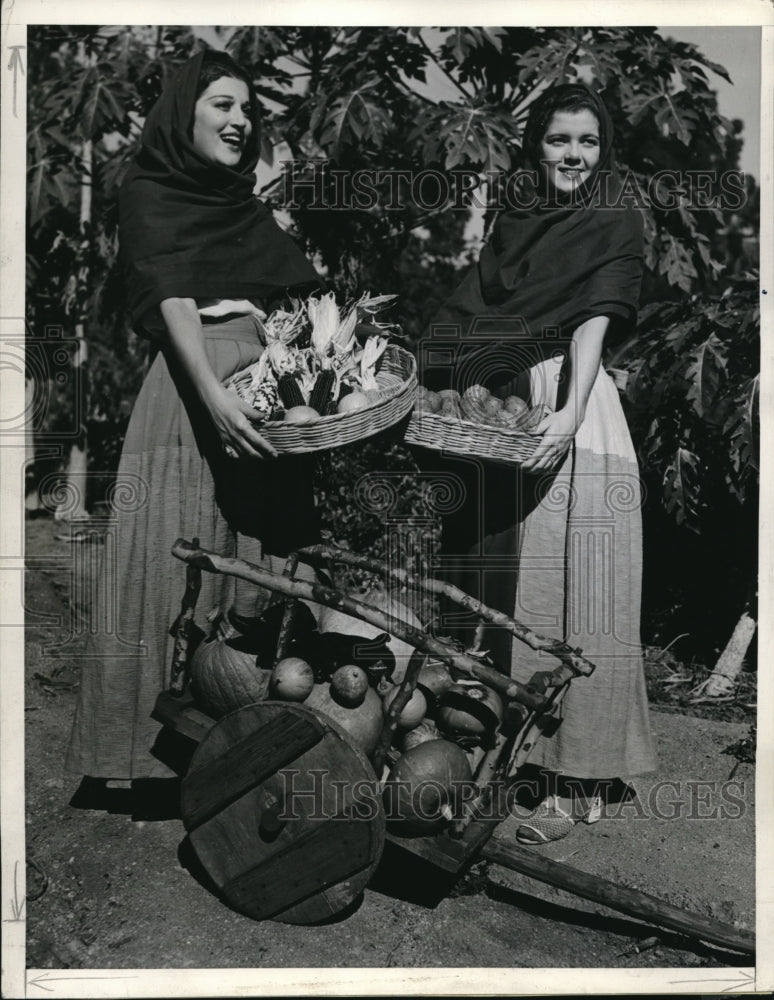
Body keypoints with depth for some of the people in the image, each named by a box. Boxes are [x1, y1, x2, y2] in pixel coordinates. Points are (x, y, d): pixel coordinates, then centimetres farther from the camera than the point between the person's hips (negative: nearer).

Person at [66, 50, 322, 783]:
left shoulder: (250, 209, 22)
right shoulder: (149, 193, 5)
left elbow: (304, 299, 12)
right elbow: (170, 298, -12)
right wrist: (214, 393, -27)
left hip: (271, 384, 5)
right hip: (193, 385, -5)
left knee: (263, 571, 5)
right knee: (179, 567, -4)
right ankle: (158, 744, 7)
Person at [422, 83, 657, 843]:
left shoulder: (614, 223, 3)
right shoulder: (515, 219, 17)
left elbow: (595, 322, -13)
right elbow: (470, 321, 12)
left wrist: (570, 412, -26)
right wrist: (462, 389, -2)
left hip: (572, 417, -5)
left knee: (568, 600, -3)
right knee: (500, 594, 10)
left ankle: (575, 778, 6)